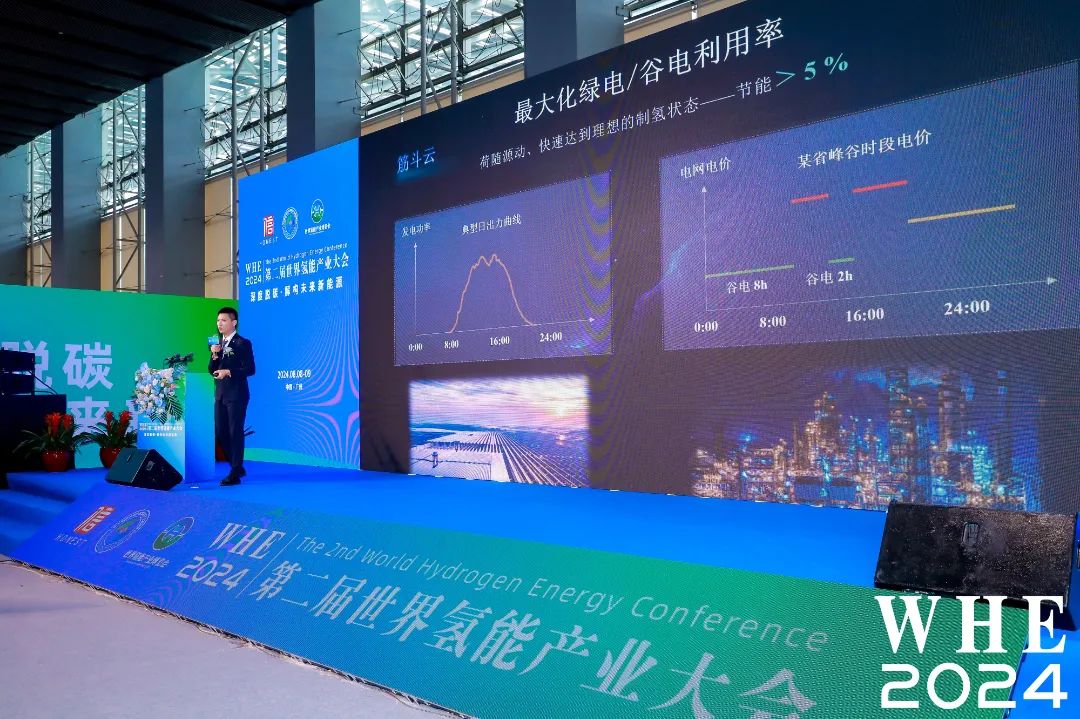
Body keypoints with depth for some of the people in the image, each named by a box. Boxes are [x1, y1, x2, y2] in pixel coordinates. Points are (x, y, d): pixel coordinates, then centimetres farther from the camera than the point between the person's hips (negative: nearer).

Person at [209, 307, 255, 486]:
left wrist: (229, 372, -21)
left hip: (236, 394, -7)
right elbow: (212, 370, 11)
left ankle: (235, 474, 0)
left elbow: (249, 369, -13)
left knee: (235, 432, -4)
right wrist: (214, 355, -5)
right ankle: (237, 466, 24)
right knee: (220, 433, 9)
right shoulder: (217, 343, 14)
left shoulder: (243, 343, -6)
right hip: (220, 394, 7)